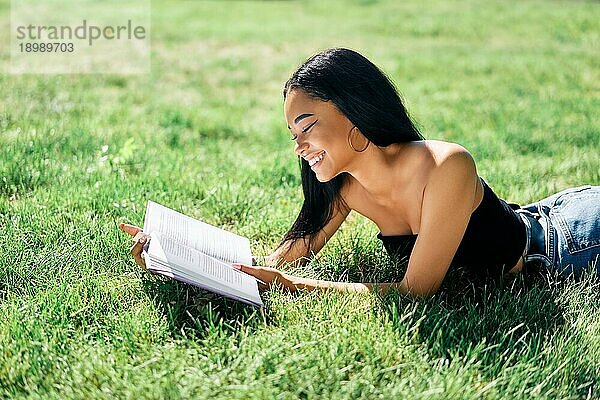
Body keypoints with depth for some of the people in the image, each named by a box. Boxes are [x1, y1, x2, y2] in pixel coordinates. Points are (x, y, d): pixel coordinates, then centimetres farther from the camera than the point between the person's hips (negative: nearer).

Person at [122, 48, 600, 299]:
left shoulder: (446, 166, -41)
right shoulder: (345, 188, -20)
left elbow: (416, 291, -39)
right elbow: (278, 263, -18)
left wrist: (290, 285, -43)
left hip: (558, 241, -5)